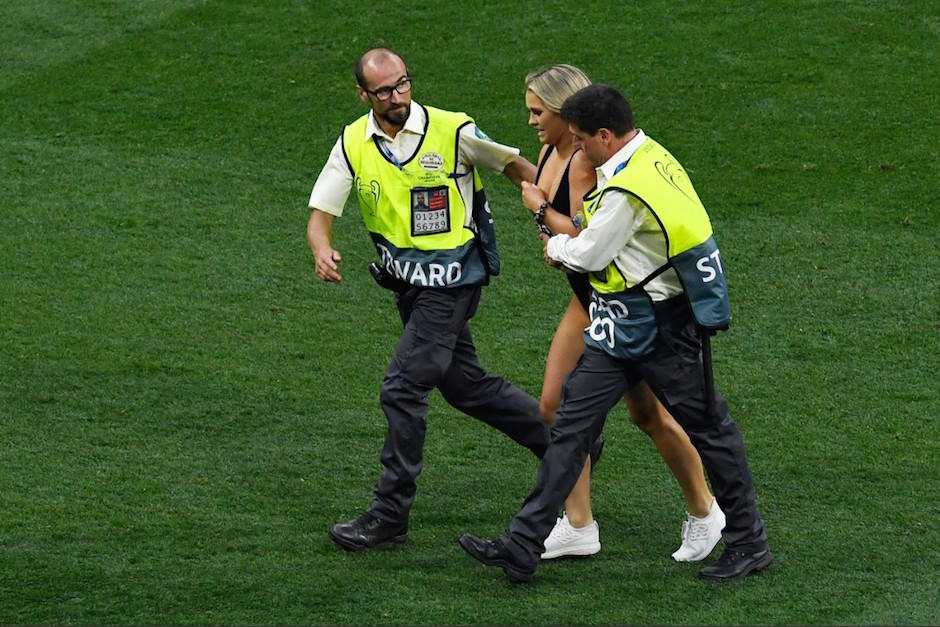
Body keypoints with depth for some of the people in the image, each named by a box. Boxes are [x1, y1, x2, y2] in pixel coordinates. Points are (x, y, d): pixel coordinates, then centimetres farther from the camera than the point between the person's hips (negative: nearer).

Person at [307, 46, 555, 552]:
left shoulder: (453, 132, -12)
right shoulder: (353, 145, -2)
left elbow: (515, 168, 2)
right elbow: (320, 216, -5)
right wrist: (322, 251, -27)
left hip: (451, 279, -6)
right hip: (407, 282, 6)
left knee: (402, 389, -12)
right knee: (466, 386, 16)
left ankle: (389, 516, -4)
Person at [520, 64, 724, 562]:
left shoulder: (586, 161, -24)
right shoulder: (549, 153, 4)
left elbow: (586, 237, -29)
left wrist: (541, 209, -14)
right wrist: (552, 235, -1)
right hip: (590, 298, 9)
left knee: (647, 414, -1)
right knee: (557, 405, 4)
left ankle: (704, 512, 19)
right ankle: (578, 527, 11)